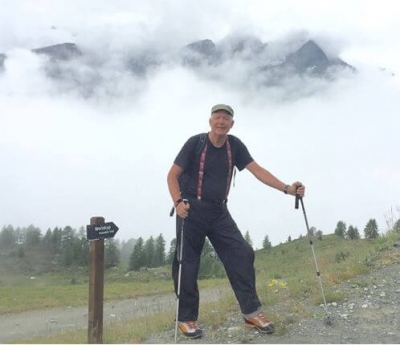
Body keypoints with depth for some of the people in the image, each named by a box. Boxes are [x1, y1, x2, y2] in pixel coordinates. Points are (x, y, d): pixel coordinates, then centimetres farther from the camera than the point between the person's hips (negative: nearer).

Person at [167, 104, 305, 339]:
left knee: (242, 255, -4)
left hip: (219, 212, 4)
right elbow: (173, 175, -8)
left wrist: (287, 188, -15)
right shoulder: (196, 143, -9)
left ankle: (252, 312, 6)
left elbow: (257, 170, -4)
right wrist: (178, 202, -25)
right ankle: (186, 319, 15)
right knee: (187, 265, 0)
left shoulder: (234, 145, 3)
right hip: (192, 210, -4)